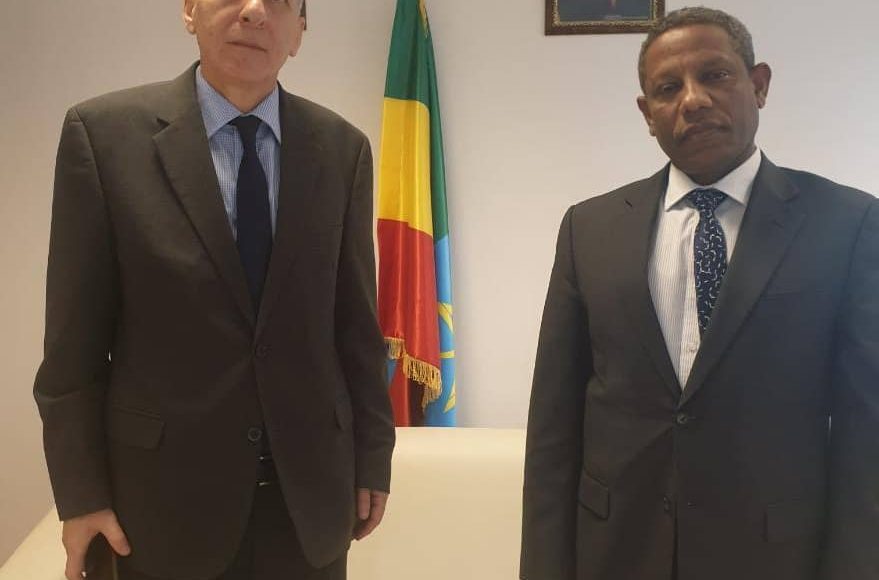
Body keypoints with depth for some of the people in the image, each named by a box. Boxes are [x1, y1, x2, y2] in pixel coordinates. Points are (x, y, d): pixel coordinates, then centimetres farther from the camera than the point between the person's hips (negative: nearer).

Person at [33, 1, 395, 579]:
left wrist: (371, 458, 5)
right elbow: (75, 336, -5)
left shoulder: (342, 148, -1)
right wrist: (81, 492, -5)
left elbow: (356, 322, 2)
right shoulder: (104, 132, -7)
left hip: (310, 484, 2)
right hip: (167, 487, -1)